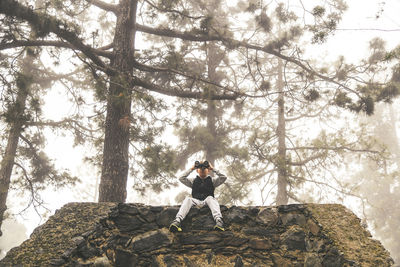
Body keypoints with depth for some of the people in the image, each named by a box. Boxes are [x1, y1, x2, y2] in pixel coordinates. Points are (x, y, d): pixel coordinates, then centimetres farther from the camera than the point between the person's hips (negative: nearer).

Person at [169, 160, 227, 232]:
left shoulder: (212, 180, 18)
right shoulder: (194, 180, 22)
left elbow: (223, 178, 2)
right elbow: (181, 179, 8)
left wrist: (213, 169, 5)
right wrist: (191, 169, 10)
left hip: (207, 202, -1)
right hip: (196, 201, 1)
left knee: (210, 198, -35)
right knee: (188, 199, -30)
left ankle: (218, 220, -59)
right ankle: (177, 220, -53)